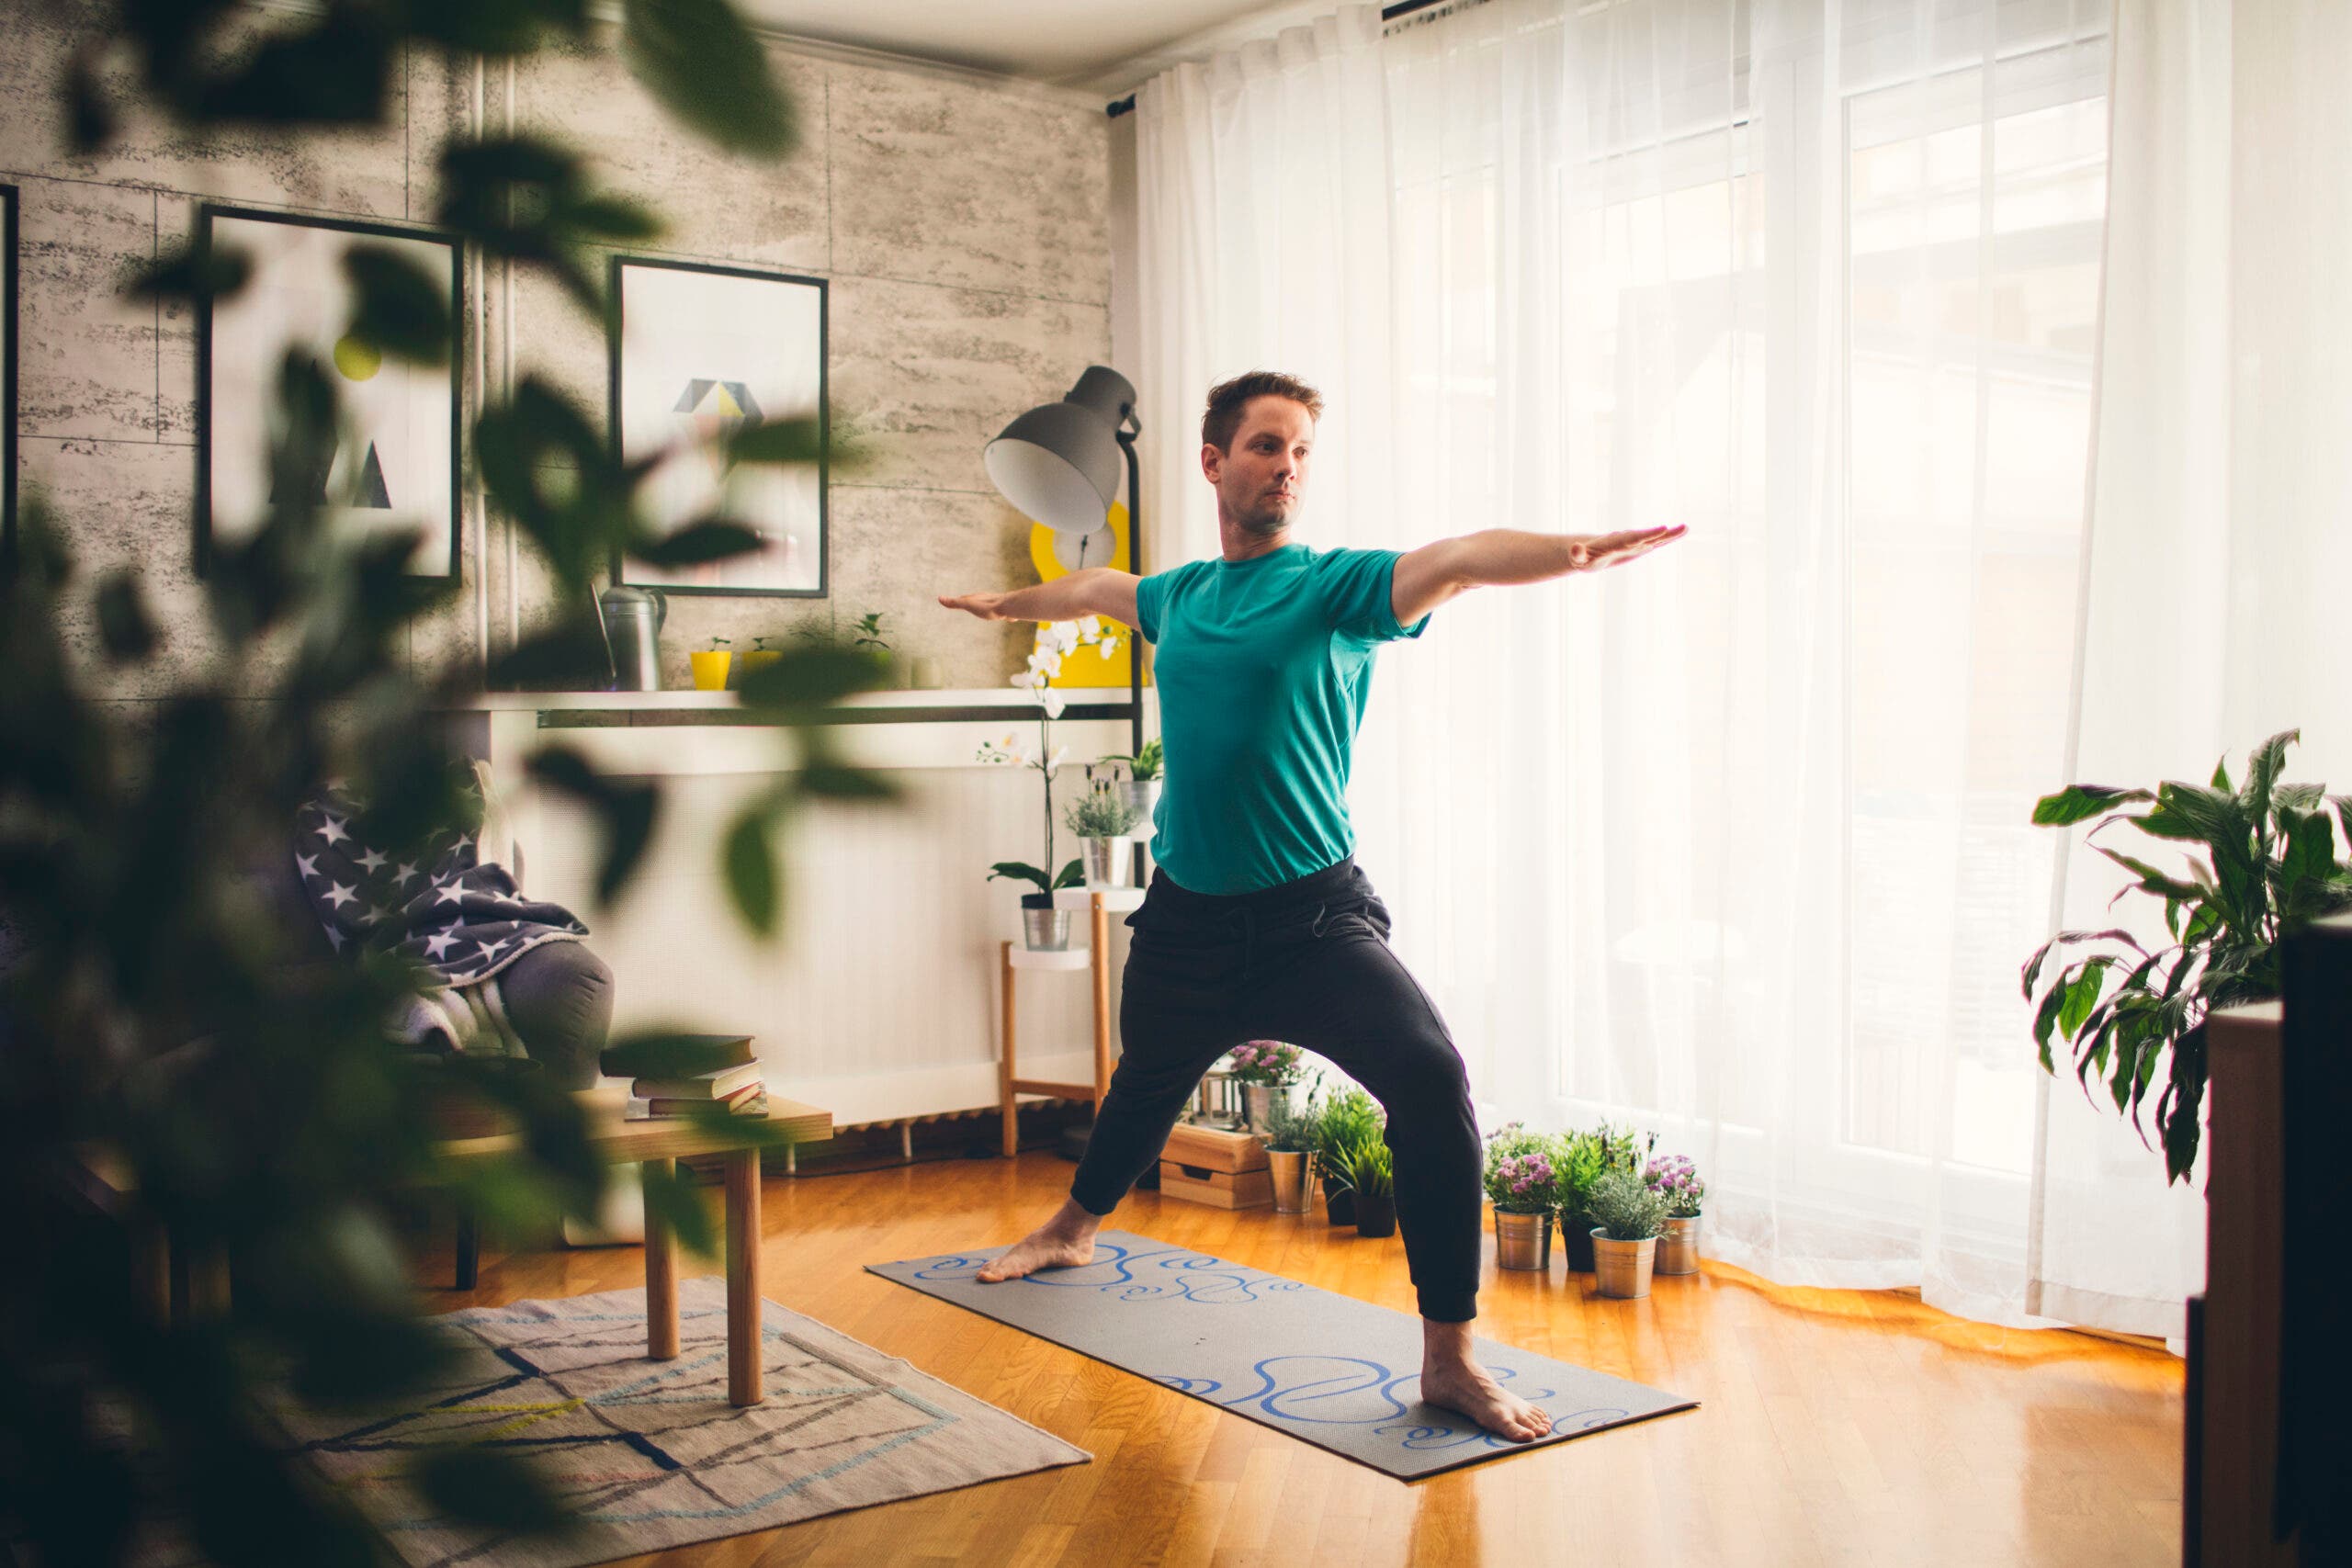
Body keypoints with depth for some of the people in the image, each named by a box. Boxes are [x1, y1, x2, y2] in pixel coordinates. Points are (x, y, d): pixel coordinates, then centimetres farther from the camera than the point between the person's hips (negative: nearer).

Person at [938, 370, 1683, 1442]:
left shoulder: (1335, 586, -8)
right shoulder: (1179, 593, 7)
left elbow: (1456, 560, -28)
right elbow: (1097, 588, 31)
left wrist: (1573, 550, -47)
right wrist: (1008, 603, 49)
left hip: (1315, 917, -5)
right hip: (1186, 917, 5)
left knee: (1432, 1081, -26)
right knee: (1145, 1085, 27)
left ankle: (1449, 1359, -15)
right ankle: (1074, 1230, 58)